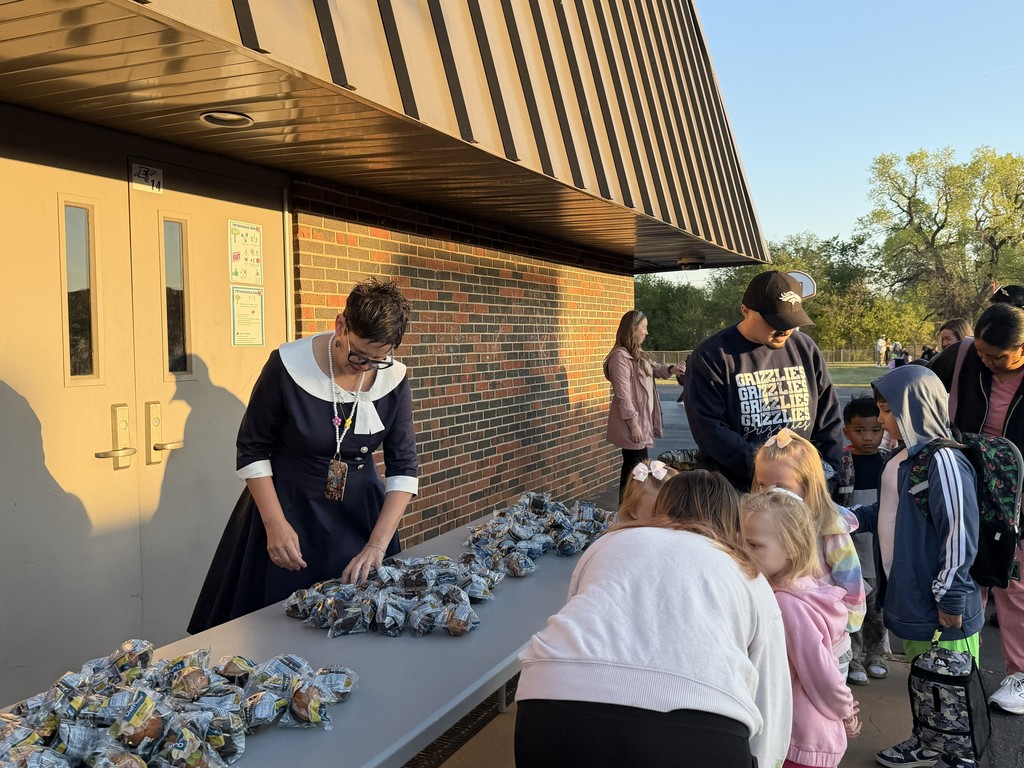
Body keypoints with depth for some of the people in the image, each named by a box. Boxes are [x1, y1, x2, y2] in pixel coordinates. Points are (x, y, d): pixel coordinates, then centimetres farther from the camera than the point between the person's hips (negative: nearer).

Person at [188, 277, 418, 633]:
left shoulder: (394, 379, -11)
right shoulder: (288, 365, -19)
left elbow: (403, 468, -9)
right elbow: (252, 450, -9)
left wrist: (377, 545, -18)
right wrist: (275, 524, -17)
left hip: (359, 512, 3)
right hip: (288, 512, -2)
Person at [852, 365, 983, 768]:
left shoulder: (943, 461, -22)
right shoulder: (902, 456, 8)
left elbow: (959, 536, -22)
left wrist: (950, 598, -19)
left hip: (939, 605, -9)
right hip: (910, 596, 9)